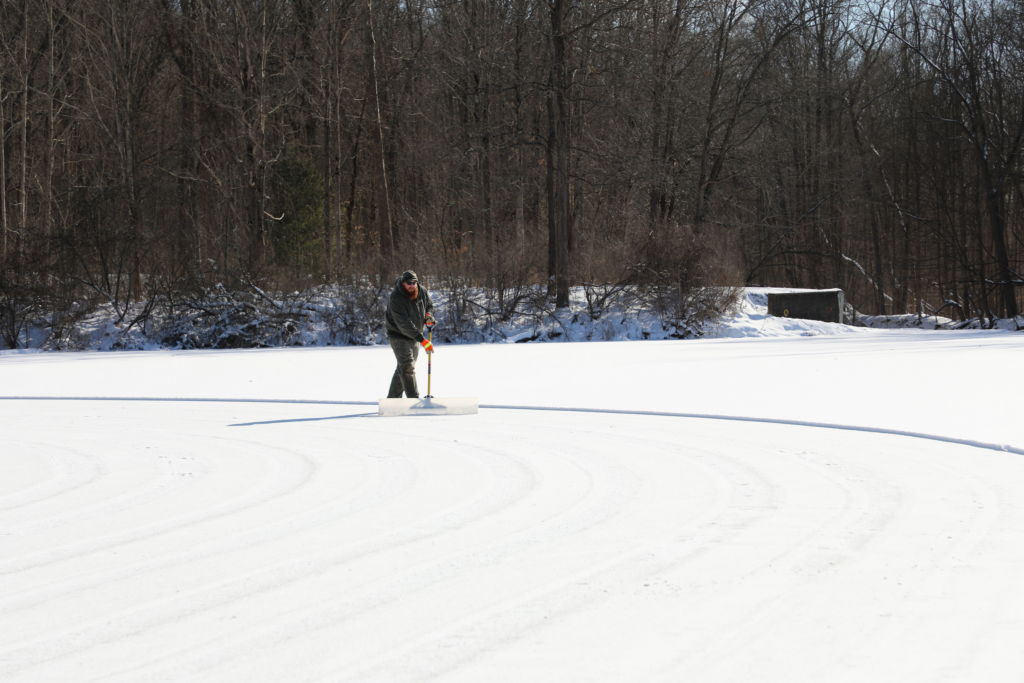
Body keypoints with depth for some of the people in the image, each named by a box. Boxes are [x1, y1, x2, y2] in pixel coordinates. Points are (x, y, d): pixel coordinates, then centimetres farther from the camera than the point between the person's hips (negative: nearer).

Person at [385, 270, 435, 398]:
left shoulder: (422, 291, -6)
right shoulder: (396, 298, -27)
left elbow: (429, 306, 14)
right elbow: (404, 324, -33)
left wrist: (428, 315, -13)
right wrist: (422, 340, -39)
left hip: (415, 336, 7)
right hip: (399, 335, -7)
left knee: (403, 368, 13)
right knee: (407, 367, -15)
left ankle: (393, 399, 23)